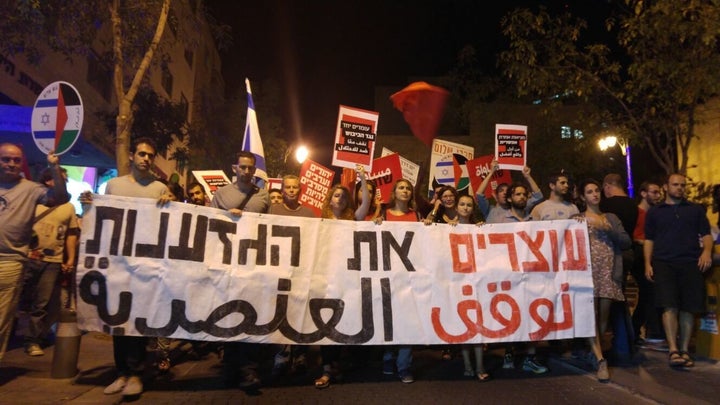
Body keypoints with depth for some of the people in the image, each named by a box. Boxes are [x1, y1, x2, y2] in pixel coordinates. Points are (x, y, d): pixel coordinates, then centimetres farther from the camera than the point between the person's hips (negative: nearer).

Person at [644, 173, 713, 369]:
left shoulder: (695, 209, 16)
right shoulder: (654, 212, 13)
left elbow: (706, 234, 12)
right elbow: (649, 240, 11)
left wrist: (707, 250, -9)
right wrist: (648, 263, 0)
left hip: (691, 263, 1)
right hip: (664, 263, -1)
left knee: (688, 308, 1)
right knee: (670, 306, -10)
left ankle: (685, 350, 11)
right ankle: (673, 350, -9)